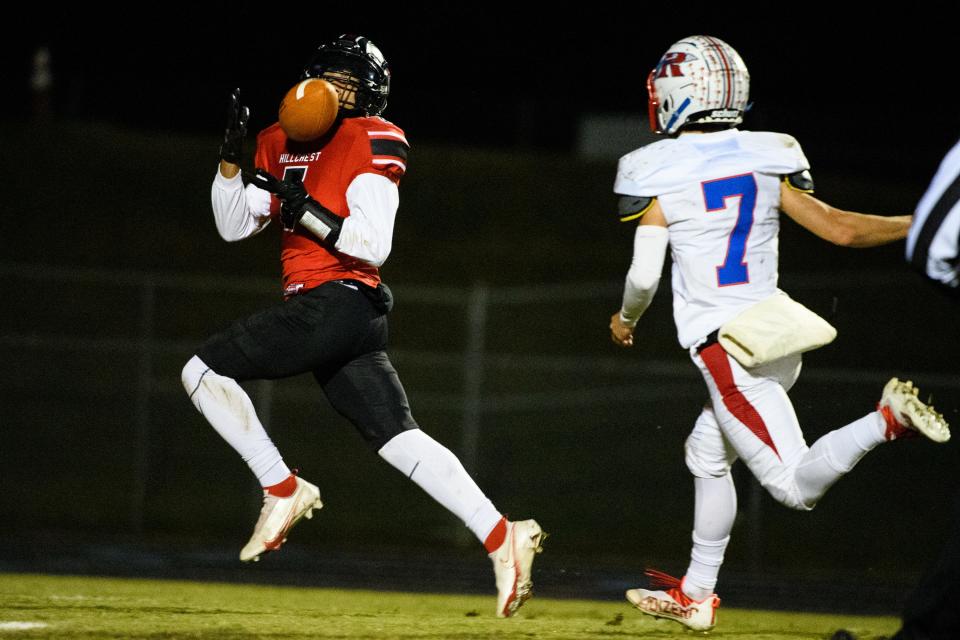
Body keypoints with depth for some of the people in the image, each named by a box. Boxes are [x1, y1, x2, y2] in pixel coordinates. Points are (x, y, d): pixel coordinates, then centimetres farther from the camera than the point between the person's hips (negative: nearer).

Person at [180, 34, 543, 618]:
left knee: (205, 370, -7)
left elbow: (375, 244, -13)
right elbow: (233, 226, 18)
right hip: (329, 315, 8)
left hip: (336, 302, -8)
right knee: (400, 438, -1)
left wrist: (305, 209, -17)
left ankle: (283, 490, -3)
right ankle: (502, 537, -7)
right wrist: (231, 156, 5)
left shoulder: (374, 144, -4)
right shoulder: (282, 145, 19)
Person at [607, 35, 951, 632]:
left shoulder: (659, 173, -7)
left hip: (726, 350, -7)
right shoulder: (767, 159, 5)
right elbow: (839, 227, 2)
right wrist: (922, 223, 14)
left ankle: (888, 419, -35)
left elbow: (644, 275, -10)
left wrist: (626, 319, 12)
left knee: (796, 484, -11)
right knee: (707, 454, 25)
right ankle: (695, 594, 32)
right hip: (779, 336, 7)